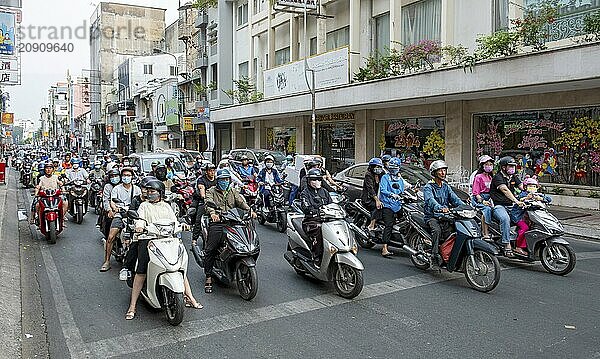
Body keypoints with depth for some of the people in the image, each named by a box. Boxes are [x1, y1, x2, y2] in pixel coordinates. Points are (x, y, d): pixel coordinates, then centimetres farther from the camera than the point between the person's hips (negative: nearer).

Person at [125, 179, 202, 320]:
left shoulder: (166, 206, 27)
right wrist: (139, 225, -21)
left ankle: (189, 297, 3)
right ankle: (132, 306, -8)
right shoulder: (144, 205, 20)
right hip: (148, 239, -2)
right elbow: (140, 218, 3)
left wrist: (182, 226, -2)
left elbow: (174, 221, 21)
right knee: (141, 271, -14)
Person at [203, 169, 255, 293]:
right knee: (210, 250, -14)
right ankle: (208, 277, -5)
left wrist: (250, 210, -13)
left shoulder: (233, 192, 24)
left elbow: (241, 202, 8)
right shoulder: (211, 191, 11)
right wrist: (213, 213, -31)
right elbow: (209, 203, -9)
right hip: (217, 223, -3)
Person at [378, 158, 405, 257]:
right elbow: (383, 190, -12)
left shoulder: (400, 180, 23)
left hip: (397, 206, 6)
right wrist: (392, 194, -27)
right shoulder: (385, 177, 4)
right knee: (389, 225, -18)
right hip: (387, 204, -6)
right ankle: (385, 249, -23)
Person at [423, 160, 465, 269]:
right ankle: (436, 258, -31)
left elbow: (455, 198, 6)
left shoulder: (446, 186, 19)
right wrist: (440, 208, -43)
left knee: (453, 230, -22)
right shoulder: (428, 187, -3)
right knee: (437, 230, -32)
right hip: (432, 216, -5)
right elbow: (430, 200, -23)